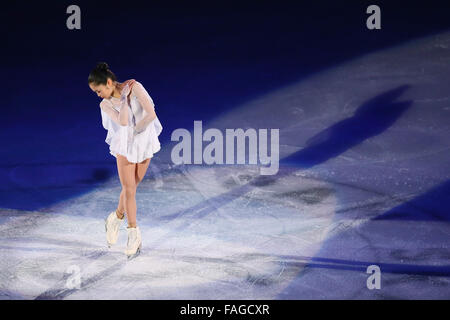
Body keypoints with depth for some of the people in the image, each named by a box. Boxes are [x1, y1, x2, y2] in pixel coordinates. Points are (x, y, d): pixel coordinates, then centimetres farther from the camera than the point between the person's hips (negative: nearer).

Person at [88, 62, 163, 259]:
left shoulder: (134, 86, -13)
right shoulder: (105, 105, -5)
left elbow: (151, 114, -19)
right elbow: (123, 122, -23)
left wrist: (135, 129, -11)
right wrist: (124, 98, -19)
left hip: (144, 142, -1)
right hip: (124, 145, 1)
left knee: (131, 187, 8)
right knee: (129, 189, -5)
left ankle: (116, 219, 32)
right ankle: (134, 236, 2)